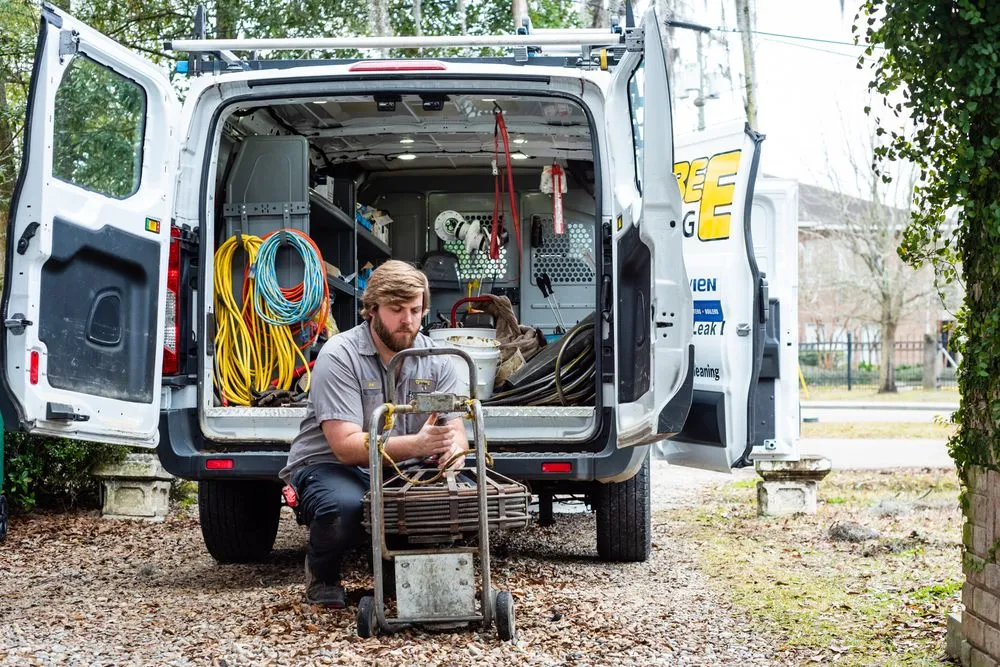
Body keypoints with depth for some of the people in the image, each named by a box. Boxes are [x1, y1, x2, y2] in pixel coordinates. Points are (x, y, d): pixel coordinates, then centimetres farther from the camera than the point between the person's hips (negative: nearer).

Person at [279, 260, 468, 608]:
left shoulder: (436, 359, 0)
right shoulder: (339, 355, -16)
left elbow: (456, 430, -2)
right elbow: (347, 446, -25)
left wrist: (453, 448, -29)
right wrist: (417, 444, -40)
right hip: (328, 465, -5)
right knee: (345, 509, -39)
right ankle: (322, 571, -1)